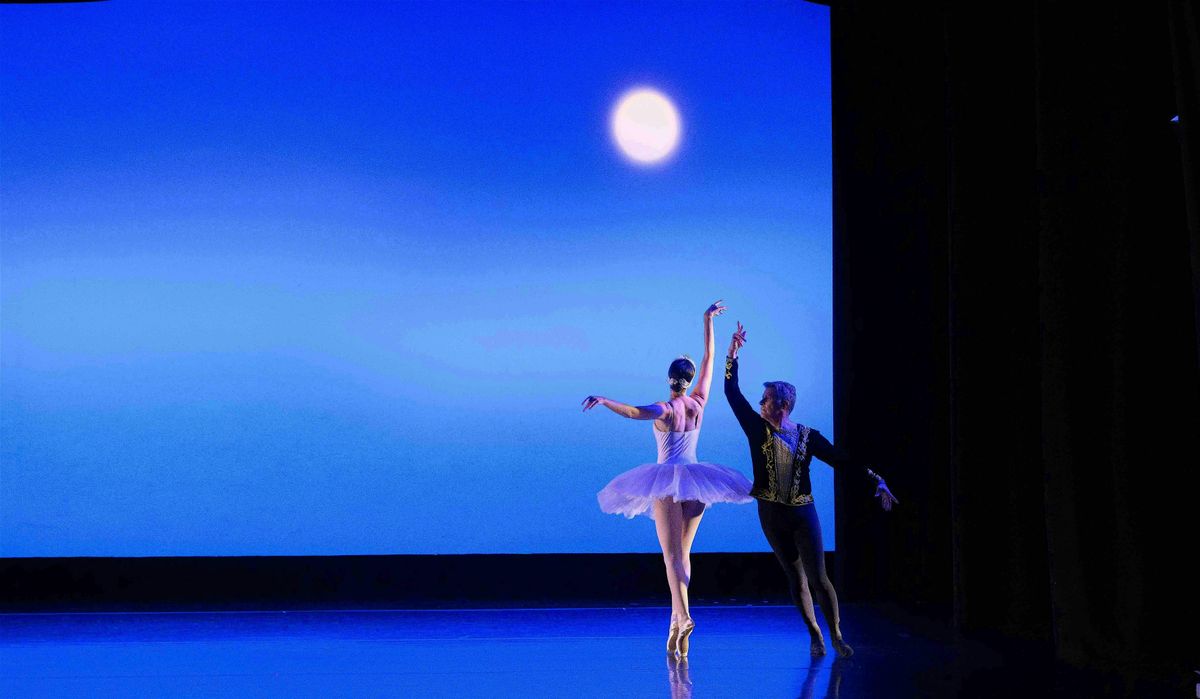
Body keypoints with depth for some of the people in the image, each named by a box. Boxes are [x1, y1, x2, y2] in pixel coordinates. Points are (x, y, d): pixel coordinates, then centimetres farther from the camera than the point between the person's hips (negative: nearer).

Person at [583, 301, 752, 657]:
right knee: (683, 553, 11)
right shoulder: (699, 403, 2)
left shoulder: (665, 410, -11)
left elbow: (633, 412, -33)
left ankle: (683, 617, -26)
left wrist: (603, 400, -30)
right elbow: (709, 357, 11)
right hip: (696, 482, 4)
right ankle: (676, 622, 10)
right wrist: (708, 320, 17)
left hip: (667, 481, -4)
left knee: (672, 555, -8)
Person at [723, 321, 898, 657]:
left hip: (803, 514, -1)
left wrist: (877, 481, -9)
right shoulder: (758, 429, 0)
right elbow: (732, 393, -2)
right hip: (771, 515, 1)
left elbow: (842, 460, -2)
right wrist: (732, 352, -7)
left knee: (818, 578, -4)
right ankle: (814, 634, 20)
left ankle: (836, 635, 7)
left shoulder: (809, 437, -2)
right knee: (796, 579, 8)